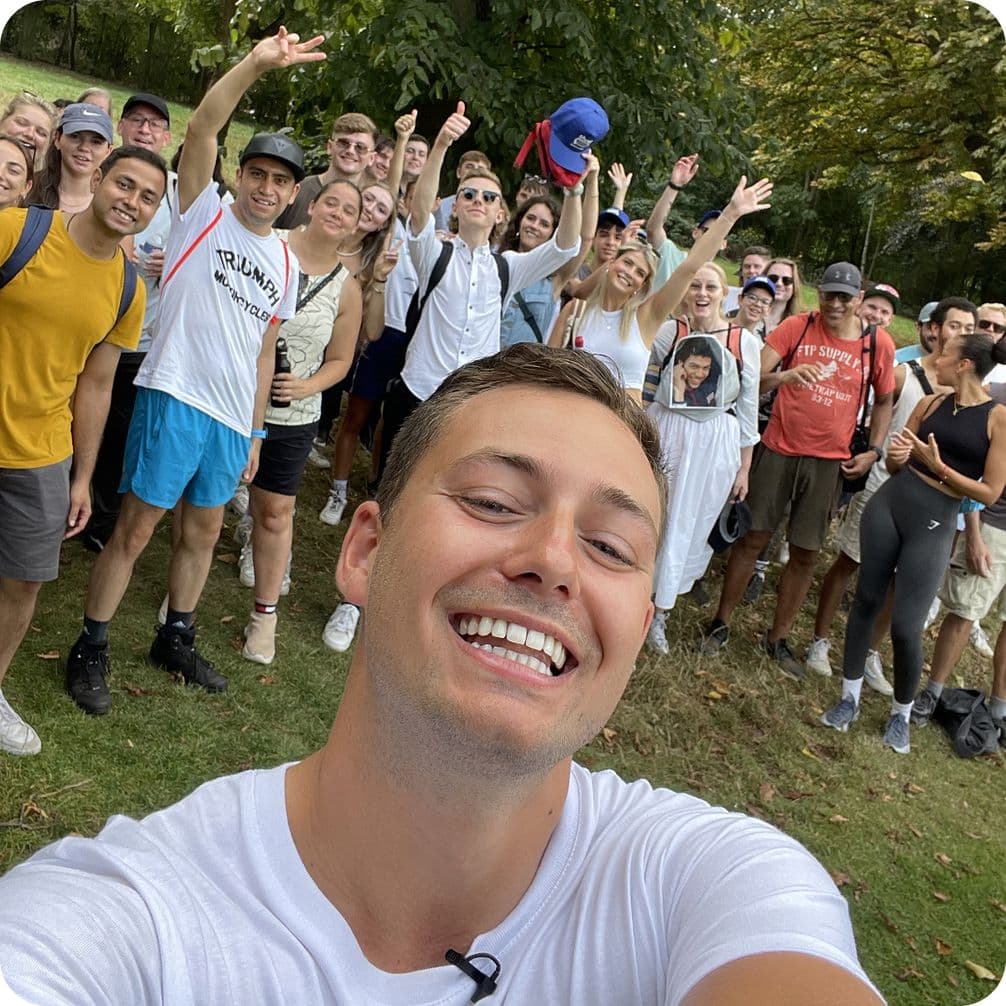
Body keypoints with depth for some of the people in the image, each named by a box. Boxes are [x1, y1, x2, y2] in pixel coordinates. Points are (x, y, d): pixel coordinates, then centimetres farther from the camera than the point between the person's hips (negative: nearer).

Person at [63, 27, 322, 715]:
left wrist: (254, 432, 14)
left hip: (234, 417, 6)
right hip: (175, 394, -5)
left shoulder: (286, 264, 14)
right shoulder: (204, 211, 1)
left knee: (203, 530, 15)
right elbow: (201, 128, -15)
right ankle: (90, 651, 12)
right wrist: (256, 65, -27)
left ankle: (176, 639, 31)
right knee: (137, 527, -1)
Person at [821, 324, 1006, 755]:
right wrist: (895, 455, -8)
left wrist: (937, 465, -15)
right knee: (866, 598, 9)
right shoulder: (931, 403, 6)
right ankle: (849, 697, 25)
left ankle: (901, 714, 21)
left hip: (934, 523, -4)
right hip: (888, 503, 4)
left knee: (906, 626, -4)